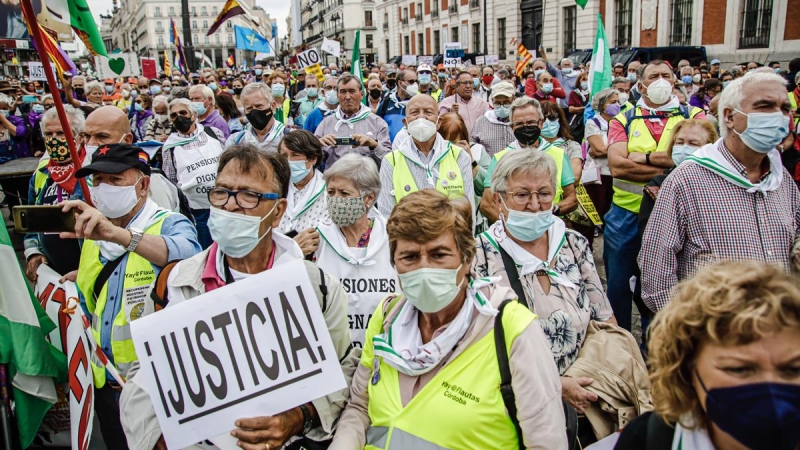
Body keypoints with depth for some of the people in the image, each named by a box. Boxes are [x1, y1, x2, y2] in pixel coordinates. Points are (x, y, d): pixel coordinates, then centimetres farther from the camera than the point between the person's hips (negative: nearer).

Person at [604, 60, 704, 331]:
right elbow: (617, 165, -14)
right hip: (626, 216, 1)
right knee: (618, 286, 11)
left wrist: (646, 157, -14)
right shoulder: (623, 121, 3)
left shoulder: (694, 116, 3)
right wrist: (672, 167, -18)